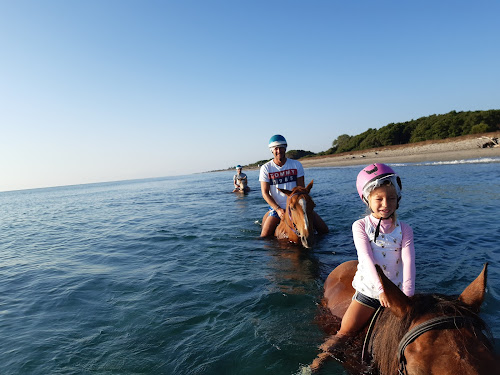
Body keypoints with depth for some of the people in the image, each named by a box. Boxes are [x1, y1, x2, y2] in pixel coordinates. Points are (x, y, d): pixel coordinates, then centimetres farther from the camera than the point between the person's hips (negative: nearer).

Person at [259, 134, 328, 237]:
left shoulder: (296, 165, -1)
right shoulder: (266, 168, -6)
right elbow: (265, 193, -8)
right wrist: (278, 209, -18)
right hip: (277, 207, -1)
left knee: (324, 231, -1)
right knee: (264, 236, -13)